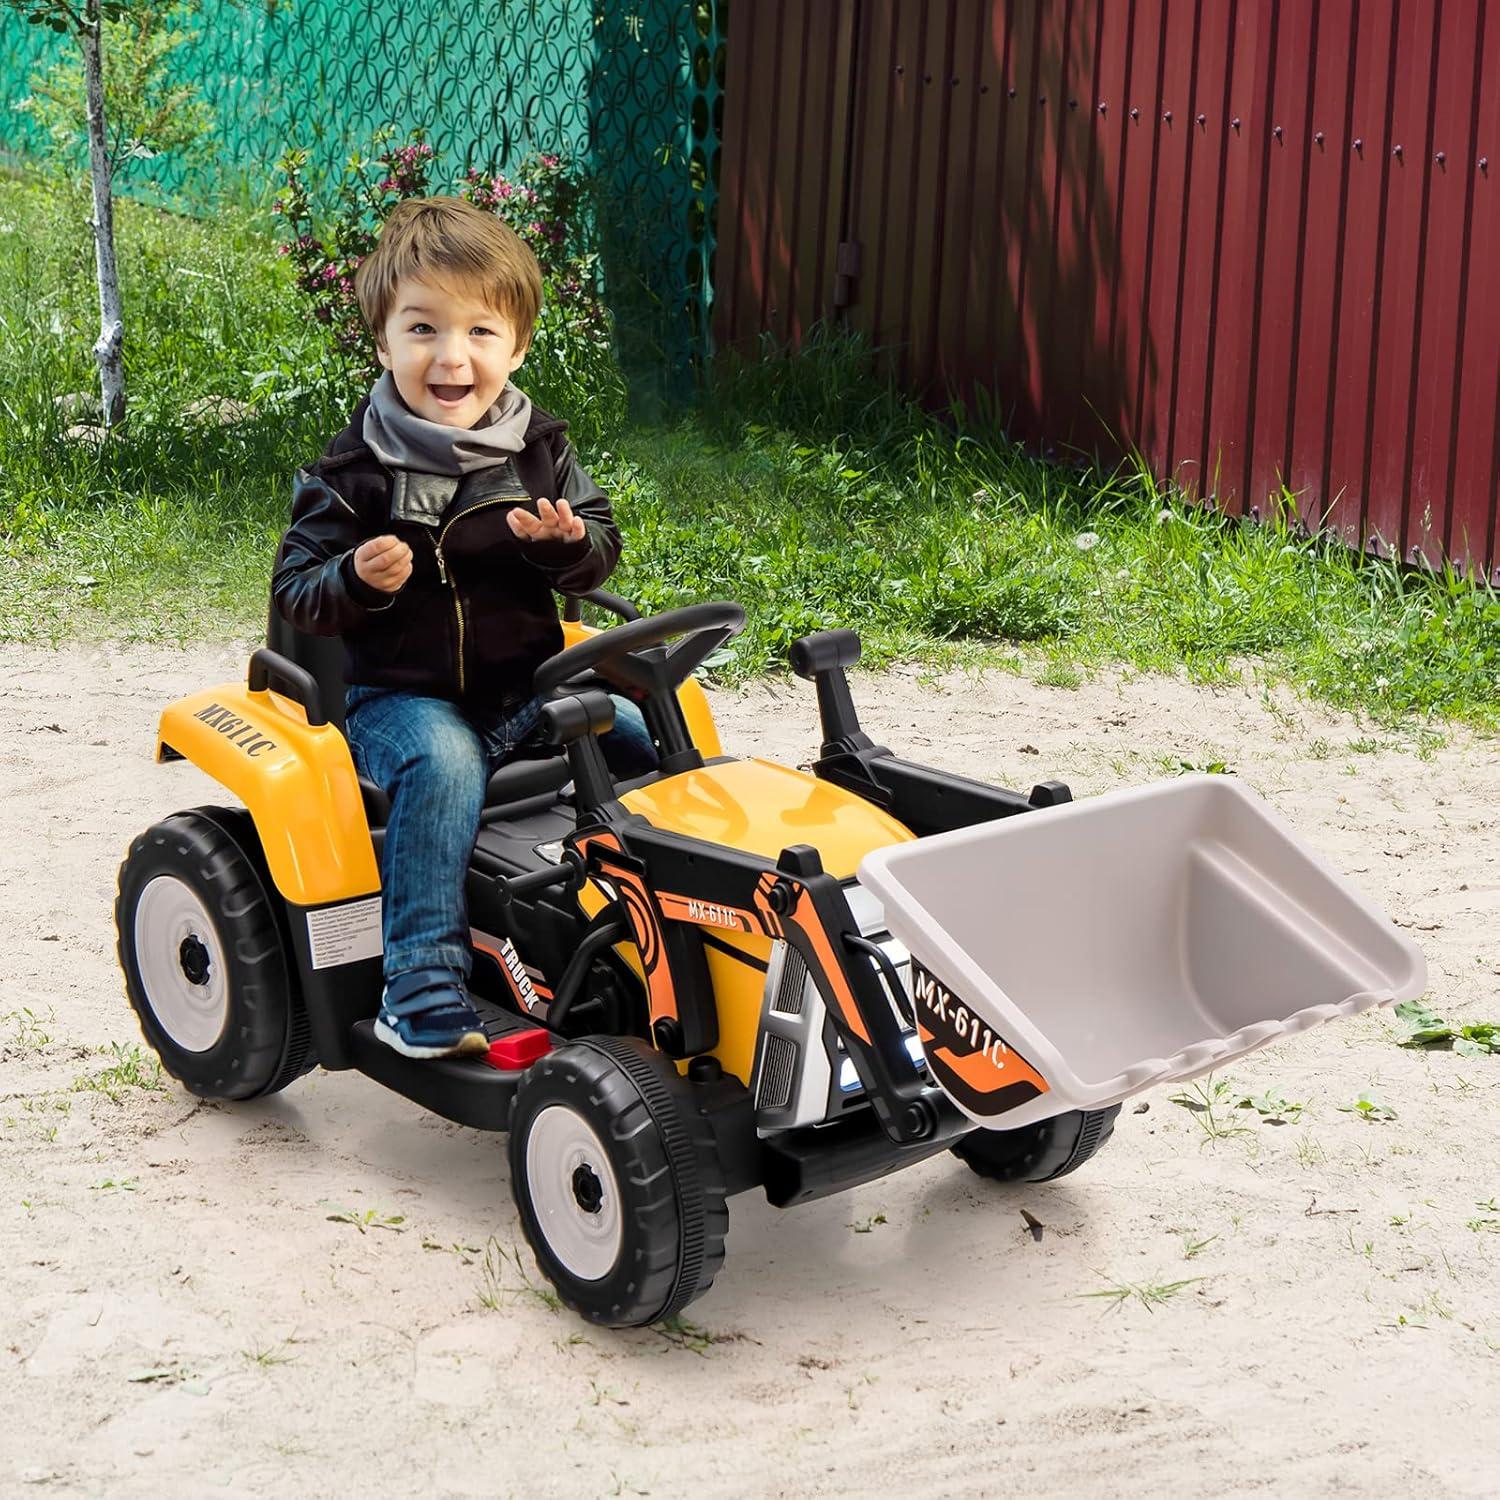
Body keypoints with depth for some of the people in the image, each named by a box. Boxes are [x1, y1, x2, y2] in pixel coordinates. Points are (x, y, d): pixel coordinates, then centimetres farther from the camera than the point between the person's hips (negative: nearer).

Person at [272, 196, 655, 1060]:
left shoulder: (541, 450, 6)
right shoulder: (359, 472, -6)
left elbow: (600, 557, 10)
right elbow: (298, 590, -4)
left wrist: (566, 543, -13)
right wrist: (356, 581, -26)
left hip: (528, 684, 4)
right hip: (401, 696, -4)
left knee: (645, 737, -12)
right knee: (443, 765, -34)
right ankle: (423, 991, -32)